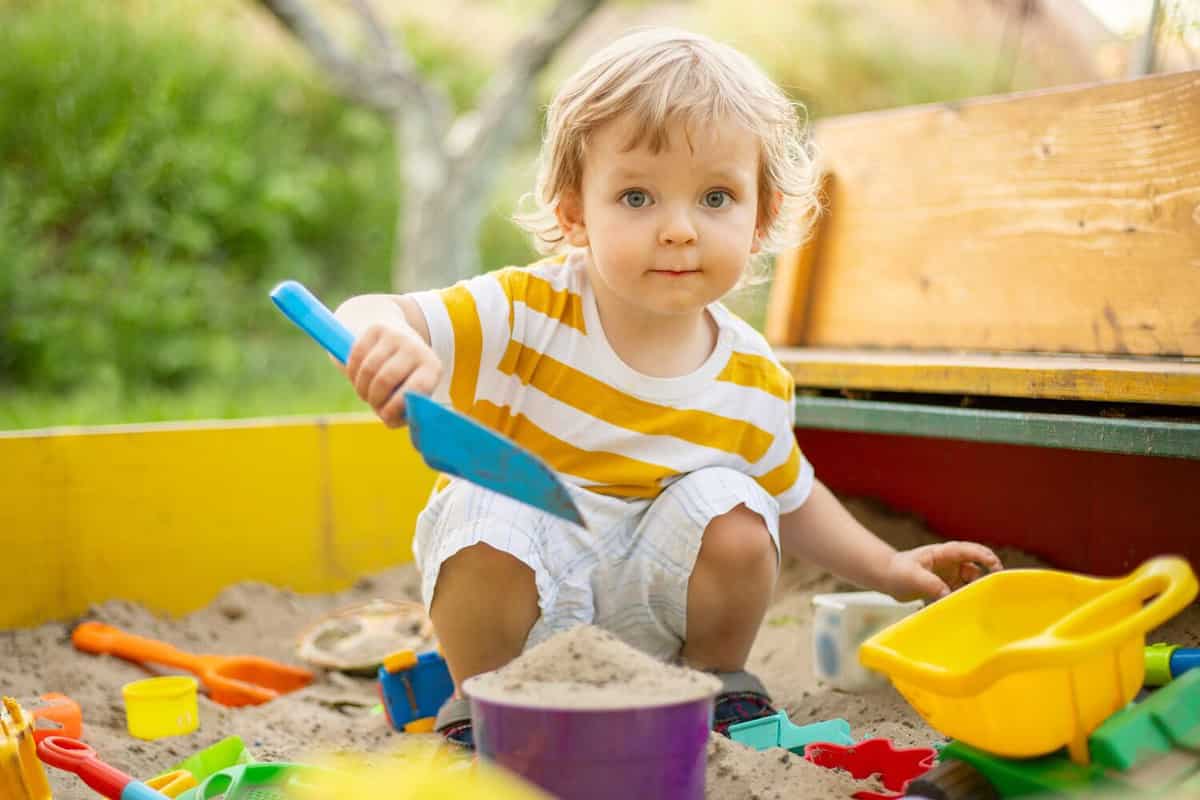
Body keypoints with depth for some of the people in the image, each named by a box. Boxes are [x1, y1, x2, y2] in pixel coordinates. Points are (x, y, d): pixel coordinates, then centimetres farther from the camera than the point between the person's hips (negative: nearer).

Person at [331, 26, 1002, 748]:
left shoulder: (753, 385, -9)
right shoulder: (525, 313, -21)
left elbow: (791, 497, 10)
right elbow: (372, 316, -29)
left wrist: (888, 568, 6)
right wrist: (382, 335, -53)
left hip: (649, 598, 3)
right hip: (514, 581, -2)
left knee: (731, 510, -22)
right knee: (487, 516, -32)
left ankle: (718, 685, 8)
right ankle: (482, 704, -3)